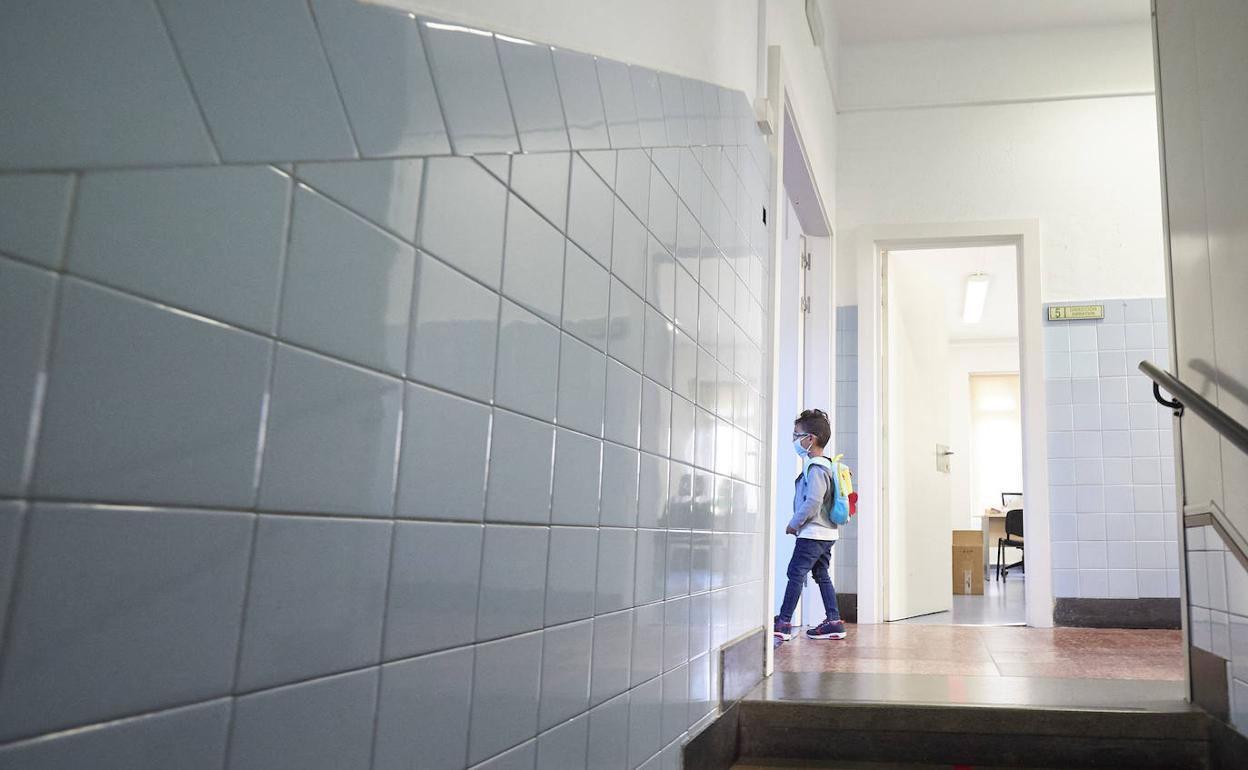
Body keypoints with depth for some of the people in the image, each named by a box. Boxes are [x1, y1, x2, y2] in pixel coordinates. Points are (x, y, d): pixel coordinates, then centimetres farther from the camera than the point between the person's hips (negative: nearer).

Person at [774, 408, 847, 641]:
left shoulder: (815, 467, -17)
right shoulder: (824, 466, 16)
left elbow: (813, 501, -25)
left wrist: (794, 523, -14)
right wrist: (799, 524, 17)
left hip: (812, 533, -10)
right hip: (826, 533, 10)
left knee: (796, 573, -6)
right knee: (822, 575, 12)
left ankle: (784, 622, -3)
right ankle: (834, 621, 12)